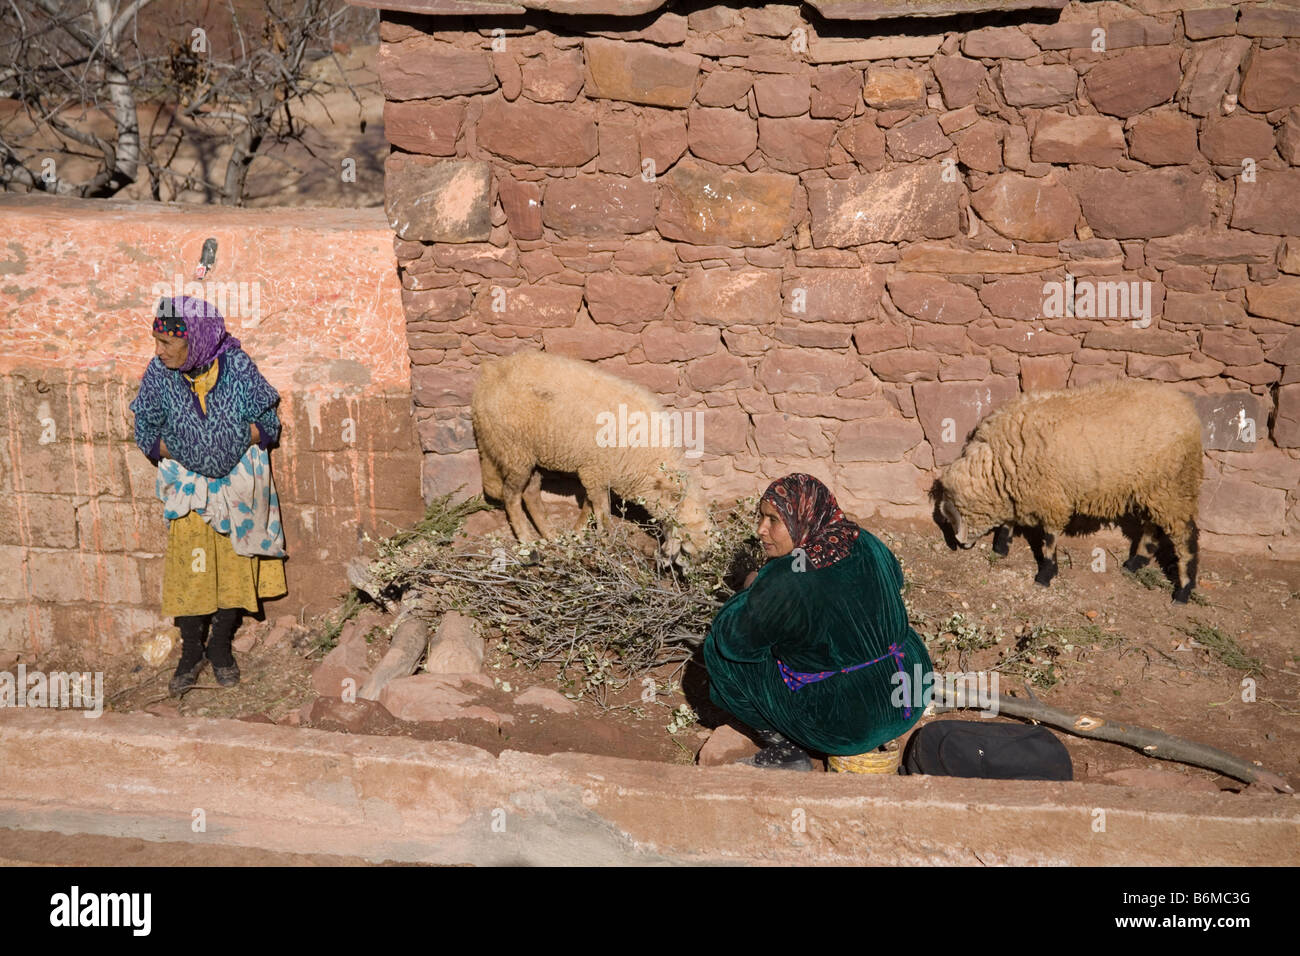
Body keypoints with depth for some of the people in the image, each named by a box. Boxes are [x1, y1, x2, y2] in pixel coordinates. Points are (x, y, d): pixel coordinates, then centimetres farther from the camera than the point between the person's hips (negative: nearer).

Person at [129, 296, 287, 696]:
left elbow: (268, 424, -6)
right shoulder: (159, 375, -11)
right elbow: (146, 433, 1)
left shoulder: (237, 367, -15)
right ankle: (191, 651, 17)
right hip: (188, 484, 0)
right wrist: (175, 451, -10)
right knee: (188, 569, -2)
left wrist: (239, 440, -18)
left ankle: (220, 647, 25)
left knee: (237, 567, 6)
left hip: (238, 481, 0)